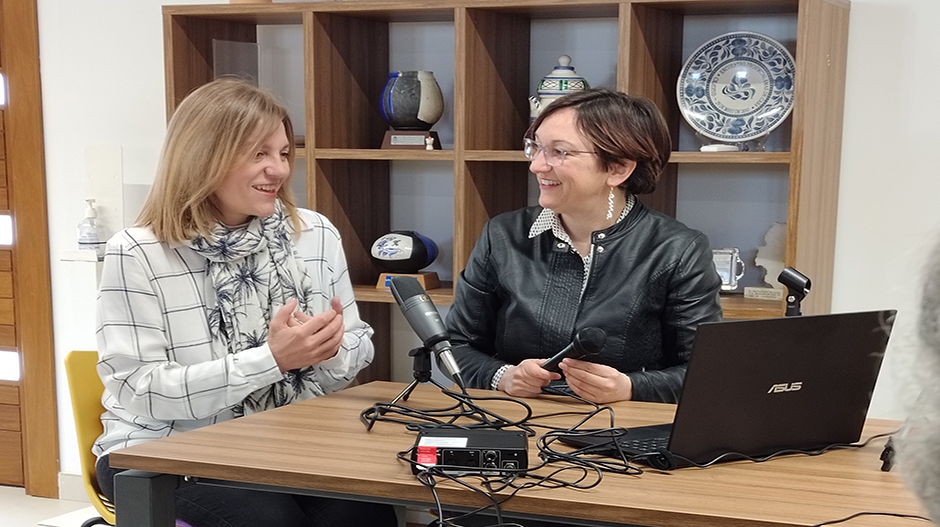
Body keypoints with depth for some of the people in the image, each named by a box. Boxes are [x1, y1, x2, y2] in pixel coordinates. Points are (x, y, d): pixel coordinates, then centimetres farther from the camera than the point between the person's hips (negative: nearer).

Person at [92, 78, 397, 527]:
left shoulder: (317, 235, 3)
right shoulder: (136, 254, -9)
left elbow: (356, 352, 8)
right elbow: (141, 392, -15)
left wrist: (330, 351, -17)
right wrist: (271, 360, -23)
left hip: (288, 445, 3)